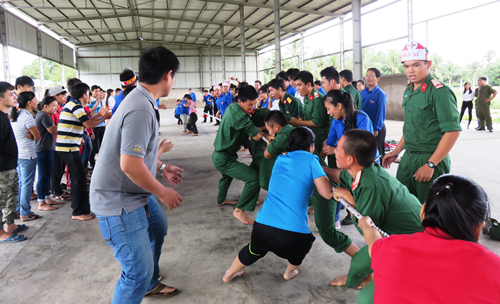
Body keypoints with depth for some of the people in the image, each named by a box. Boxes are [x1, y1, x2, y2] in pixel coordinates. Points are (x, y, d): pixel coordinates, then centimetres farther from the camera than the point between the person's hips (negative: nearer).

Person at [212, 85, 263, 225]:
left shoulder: (232, 107, 4)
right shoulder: (240, 116, -26)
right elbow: (257, 136, -21)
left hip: (219, 154, 10)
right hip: (224, 159, -10)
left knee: (227, 175, 38)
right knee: (254, 178, -18)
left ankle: (221, 200, 60)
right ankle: (239, 210, -8)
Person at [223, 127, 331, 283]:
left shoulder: (280, 159, 15)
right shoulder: (310, 160, 1)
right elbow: (327, 194, -1)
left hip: (262, 229, 4)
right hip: (293, 236, -4)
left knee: (254, 250, 37)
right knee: (303, 241, 34)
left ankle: (229, 274, 57)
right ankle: (290, 272, 56)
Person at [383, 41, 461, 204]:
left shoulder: (439, 92, -15)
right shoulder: (408, 91, 9)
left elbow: (453, 131, -20)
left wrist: (430, 165, -20)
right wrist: (396, 152, 15)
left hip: (431, 160, -7)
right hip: (408, 157, 7)